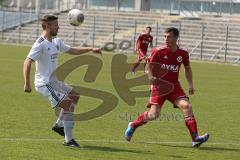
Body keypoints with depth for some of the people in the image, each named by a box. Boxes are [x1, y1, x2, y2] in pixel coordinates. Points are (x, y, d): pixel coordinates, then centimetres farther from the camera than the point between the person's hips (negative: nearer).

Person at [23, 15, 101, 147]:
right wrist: (27, 84, -31)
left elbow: (72, 50, 24)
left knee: (75, 95, 23)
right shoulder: (40, 44, -18)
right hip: (45, 85, -10)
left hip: (54, 82, 10)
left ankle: (59, 125, 27)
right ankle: (68, 140, -12)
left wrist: (90, 49, 15)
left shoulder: (56, 42, 10)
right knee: (69, 105, -16)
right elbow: (27, 63, -24)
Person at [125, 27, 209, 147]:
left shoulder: (183, 53, 1)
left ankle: (195, 138, -17)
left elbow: (187, 68, 17)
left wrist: (190, 85, 8)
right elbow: (148, 66, -4)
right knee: (154, 114, -11)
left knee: (187, 106, -18)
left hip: (174, 86, 3)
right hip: (159, 86, -3)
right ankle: (133, 125, 18)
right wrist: (151, 77, -24)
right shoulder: (158, 51, -9)